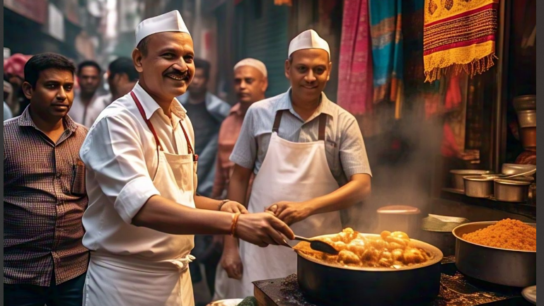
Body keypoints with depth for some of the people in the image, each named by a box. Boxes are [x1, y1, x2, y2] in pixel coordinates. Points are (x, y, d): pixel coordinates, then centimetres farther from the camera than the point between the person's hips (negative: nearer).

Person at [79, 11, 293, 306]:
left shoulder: (183, 122, 5)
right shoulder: (116, 122, -18)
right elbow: (143, 208, -30)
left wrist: (220, 206, -4)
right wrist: (235, 223, -37)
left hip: (177, 277, 7)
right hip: (126, 281, -7)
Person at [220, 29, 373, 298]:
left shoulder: (343, 123, -2)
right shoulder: (259, 113, -1)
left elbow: (362, 186, -7)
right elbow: (239, 177, 4)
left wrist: (307, 207, -23)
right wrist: (230, 244, 2)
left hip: (319, 250, 0)